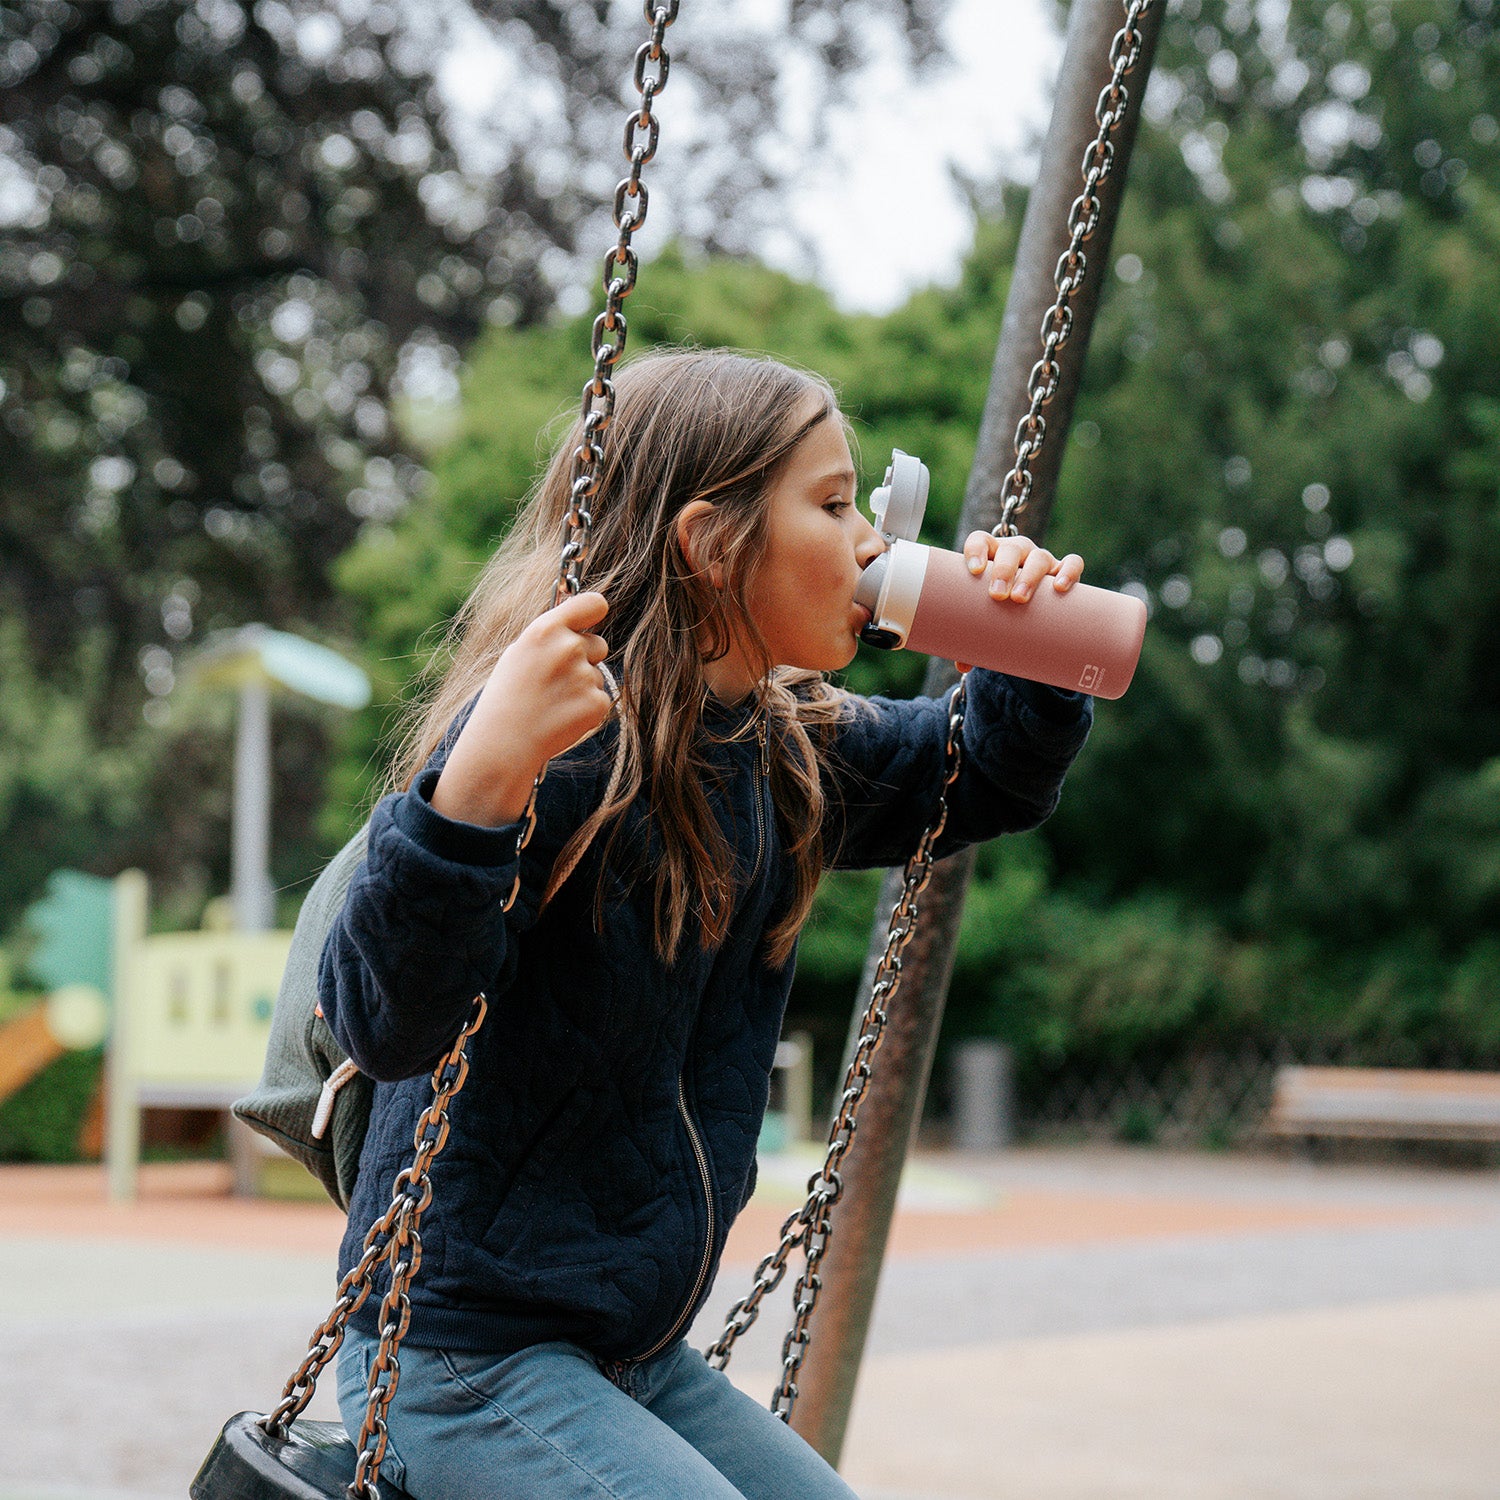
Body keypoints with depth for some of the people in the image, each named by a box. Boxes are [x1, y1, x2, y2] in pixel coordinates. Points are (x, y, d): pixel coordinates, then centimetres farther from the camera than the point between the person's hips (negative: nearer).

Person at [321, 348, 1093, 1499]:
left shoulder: (792, 747, 4)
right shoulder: (565, 750, -20)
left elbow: (990, 779, 22)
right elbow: (385, 1023, -29)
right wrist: (481, 774, -43)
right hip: (464, 1354, -8)